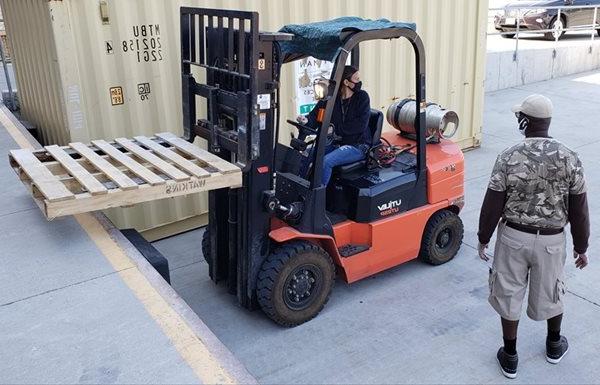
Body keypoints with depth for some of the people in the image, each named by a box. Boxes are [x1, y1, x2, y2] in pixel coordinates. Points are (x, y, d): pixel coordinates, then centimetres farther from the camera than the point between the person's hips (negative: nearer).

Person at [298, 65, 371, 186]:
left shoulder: (362, 97, -5)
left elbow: (361, 125, -14)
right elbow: (315, 115, -1)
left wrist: (336, 129, -18)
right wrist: (306, 121, -25)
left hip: (357, 146, -5)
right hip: (336, 143, 5)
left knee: (326, 161, -29)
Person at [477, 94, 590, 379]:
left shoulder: (509, 158, -16)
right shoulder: (569, 159, -9)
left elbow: (492, 205, -11)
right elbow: (579, 211, -4)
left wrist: (483, 238, 3)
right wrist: (581, 247, 9)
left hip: (513, 237, -2)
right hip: (551, 241, 2)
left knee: (508, 295, 14)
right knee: (550, 293, 23)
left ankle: (510, 358, 25)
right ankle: (554, 346, 46)